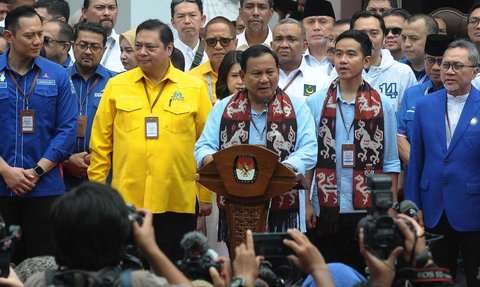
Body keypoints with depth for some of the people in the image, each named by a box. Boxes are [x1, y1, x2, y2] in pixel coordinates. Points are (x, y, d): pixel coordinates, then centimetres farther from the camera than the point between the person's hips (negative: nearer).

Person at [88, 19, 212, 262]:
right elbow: (100, 143, 8)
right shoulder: (116, 86, 6)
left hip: (178, 202, 0)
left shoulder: (194, 87, 4)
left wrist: (206, 194, 4)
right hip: (128, 200, 1)